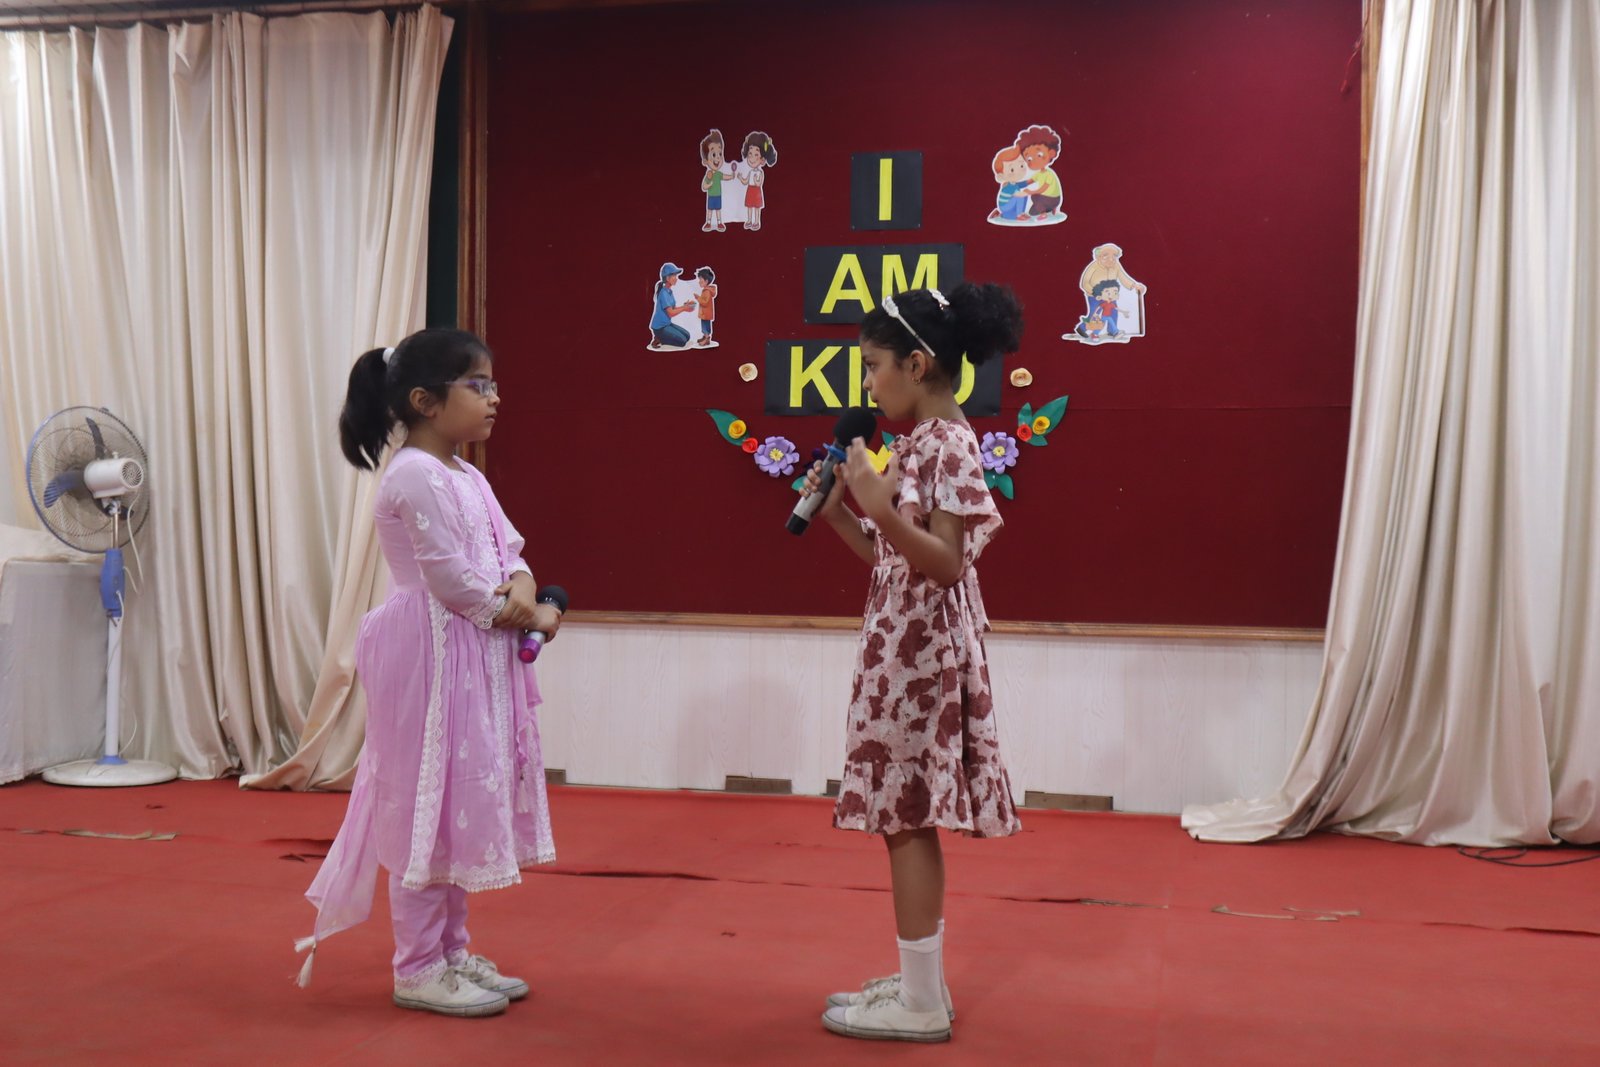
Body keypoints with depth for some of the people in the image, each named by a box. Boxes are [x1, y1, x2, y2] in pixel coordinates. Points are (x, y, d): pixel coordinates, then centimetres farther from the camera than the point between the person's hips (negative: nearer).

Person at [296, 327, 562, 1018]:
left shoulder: (468, 479, 15)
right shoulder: (417, 476, -16)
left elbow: (508, 554, 13)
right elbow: (452, 582, -20)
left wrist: (521, 587, -9)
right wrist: (528, 616, -9)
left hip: (475, 658, 10)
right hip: (431, 656, -10)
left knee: (463, 806, 15)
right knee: (430, 809, -2)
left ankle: (451, 952, 26)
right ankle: (418, 969, 9)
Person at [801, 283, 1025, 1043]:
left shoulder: (947, 445, -15)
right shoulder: (920, 445, 14)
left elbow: (948, 563, -21)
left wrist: (880, 509, -31)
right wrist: (838, 513, 8)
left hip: (921, 650, -10)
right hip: (904, 646, 10)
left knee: (907, 817, -3)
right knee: (907, 815, 13)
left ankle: (921, 1002, 6)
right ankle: (918, 982, 23)